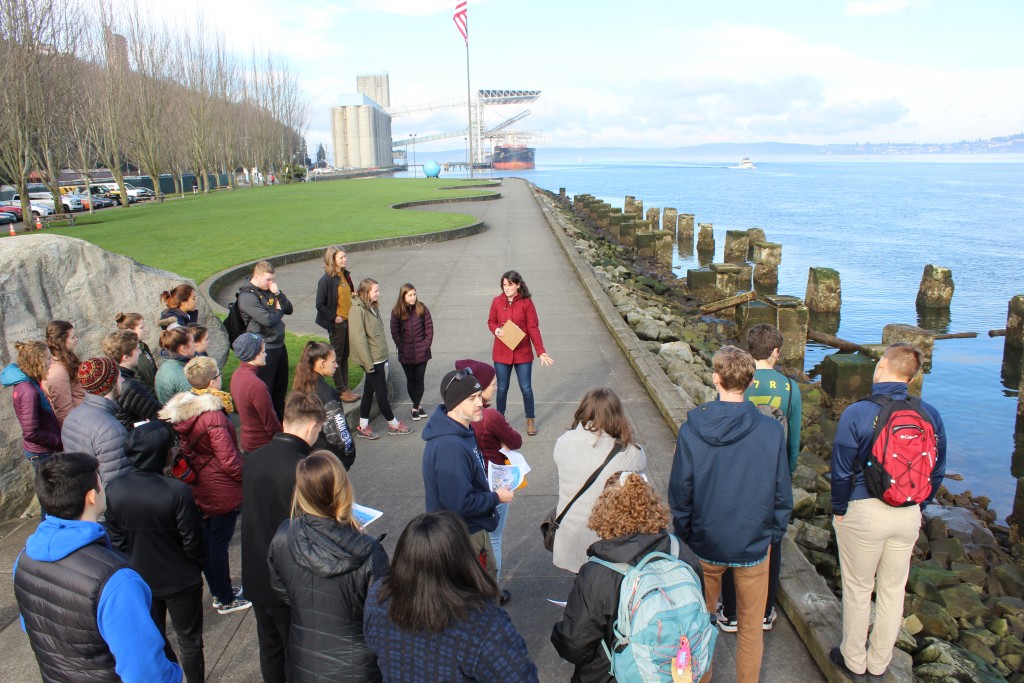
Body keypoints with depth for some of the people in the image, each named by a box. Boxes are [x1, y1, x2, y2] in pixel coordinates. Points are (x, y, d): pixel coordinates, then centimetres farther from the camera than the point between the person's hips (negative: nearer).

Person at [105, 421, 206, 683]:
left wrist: (135, 565, 13)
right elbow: (192, 541, -19)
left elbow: (116, 540, -3)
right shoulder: (178, 491, -28)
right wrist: (196, 566, 3)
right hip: (179, 581, -4)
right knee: (190, 642, 17)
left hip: (139, 580, 4)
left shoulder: (114, 490, -14)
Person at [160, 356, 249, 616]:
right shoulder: (213, 416, -28)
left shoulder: (182, 408, -2)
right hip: (221, 492, -8)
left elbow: (185, 449, 9)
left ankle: (218, 591, 38)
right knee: (219, 543, 6)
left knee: (206, 540, 20)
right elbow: (229, 461, -25)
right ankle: (226, 600, 22)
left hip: (198, 487, 8)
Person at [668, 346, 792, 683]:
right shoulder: (771, 430, -15)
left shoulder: (691, 430, -15)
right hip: (754, 544, 0)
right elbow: (782, 494, -5)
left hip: (705, 544, 1)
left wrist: (685, 535, 8)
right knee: (751, 629, 18)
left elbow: (679, 493, -7)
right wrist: (773, 533, 10)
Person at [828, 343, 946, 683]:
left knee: (858, 589, 13)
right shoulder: (930, 415, -5)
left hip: (864, 513, -4)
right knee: (893, 590, 18)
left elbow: (842, 470, -13)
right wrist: (917, 506, 16)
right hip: (909, 515, 4)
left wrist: (839, 511, 2)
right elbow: (937, 470, 4)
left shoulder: (857, 413, -17)